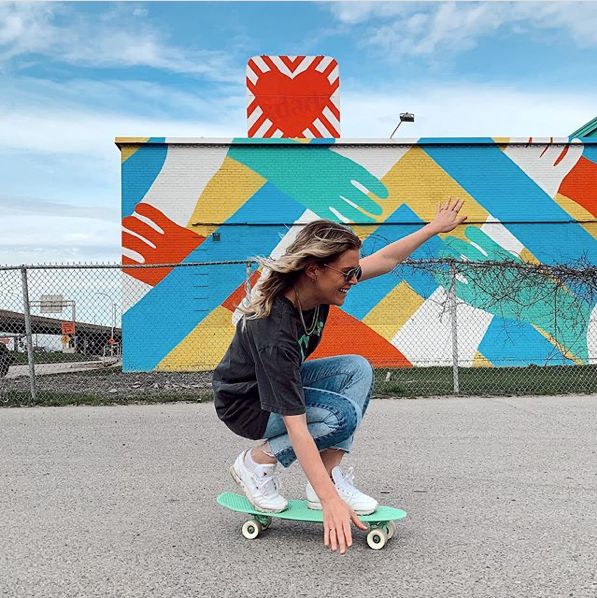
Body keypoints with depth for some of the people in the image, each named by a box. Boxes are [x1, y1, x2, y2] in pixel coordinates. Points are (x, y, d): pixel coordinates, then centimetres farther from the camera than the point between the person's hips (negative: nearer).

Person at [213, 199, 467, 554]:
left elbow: (384, 261, 2)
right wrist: (331, 502, -40)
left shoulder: (312, 284, -16)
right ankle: (256, 462, -6)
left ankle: (331, 476, -8)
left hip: (283, 381, 8)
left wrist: (434, 227, 7)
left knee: (358, 370, -10)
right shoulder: (273, 330, -39)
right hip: (246, 405, -8)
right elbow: (296, 427, -39)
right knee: (342, 416, -28)